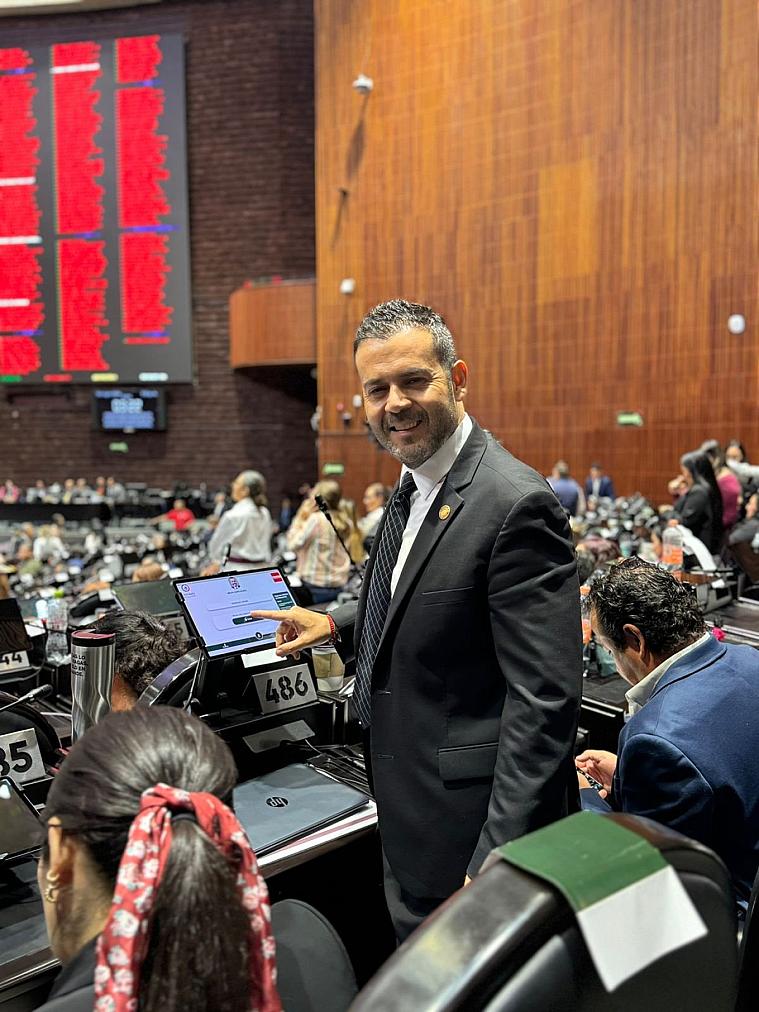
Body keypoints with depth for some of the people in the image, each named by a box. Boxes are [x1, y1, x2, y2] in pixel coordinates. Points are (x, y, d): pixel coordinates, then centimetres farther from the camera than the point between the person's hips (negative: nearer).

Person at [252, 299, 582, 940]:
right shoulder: (416, 485, 6)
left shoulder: (514, 503, -24)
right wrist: (337, 624, 8)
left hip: (464, 829, -9)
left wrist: (496, 862, -23)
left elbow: (545, 700, -25)